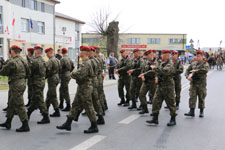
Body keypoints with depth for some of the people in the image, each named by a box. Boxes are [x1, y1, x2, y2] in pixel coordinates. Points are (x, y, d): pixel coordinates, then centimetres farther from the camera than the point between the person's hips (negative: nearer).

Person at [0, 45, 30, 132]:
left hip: (16, 85, -9)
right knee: (11, 104, 19)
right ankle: (8, 123, 30)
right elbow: (28, 73, 13)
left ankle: (25, 125, -1)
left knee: (19, 105, -4)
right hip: (22, 83, 9)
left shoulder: (12, 62, -18)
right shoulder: (23, 61, 7)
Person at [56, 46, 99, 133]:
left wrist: (72, 74, -9)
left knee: (88, 107, -2)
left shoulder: (86, 64, -20)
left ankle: (94, 127, 9)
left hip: (85, 88, -10)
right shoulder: (85, 62, 13)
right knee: (75, 105, 12)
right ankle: (68, 124, 18)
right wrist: (75, 74, 3)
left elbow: (80, 75, -26)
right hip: (81, 87, 10)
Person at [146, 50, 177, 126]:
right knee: (156, 101, 3)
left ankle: (173, 120, 14)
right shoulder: (160, 62, 11)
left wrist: (155, 68, -24)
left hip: (168, 86, -8)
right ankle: (155, 119, 9)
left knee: (170, 103, 3)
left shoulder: (170, 64, -14)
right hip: (160, 85, 8)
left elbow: (165, 71, -33)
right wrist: (157, 77, 6)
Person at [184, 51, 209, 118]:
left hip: (201, 84, -3)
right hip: (193, 83, 3)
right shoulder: (193, 64, 11)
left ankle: (201, 112, 17)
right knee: (192, 97, -5)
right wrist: (187, 76, -6)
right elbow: (187, 70, 14)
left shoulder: (205, 64, -1)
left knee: (201, 98, 5)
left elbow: (205, 70, -22)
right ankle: (191, 111, -4)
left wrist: (196, 71, -21)